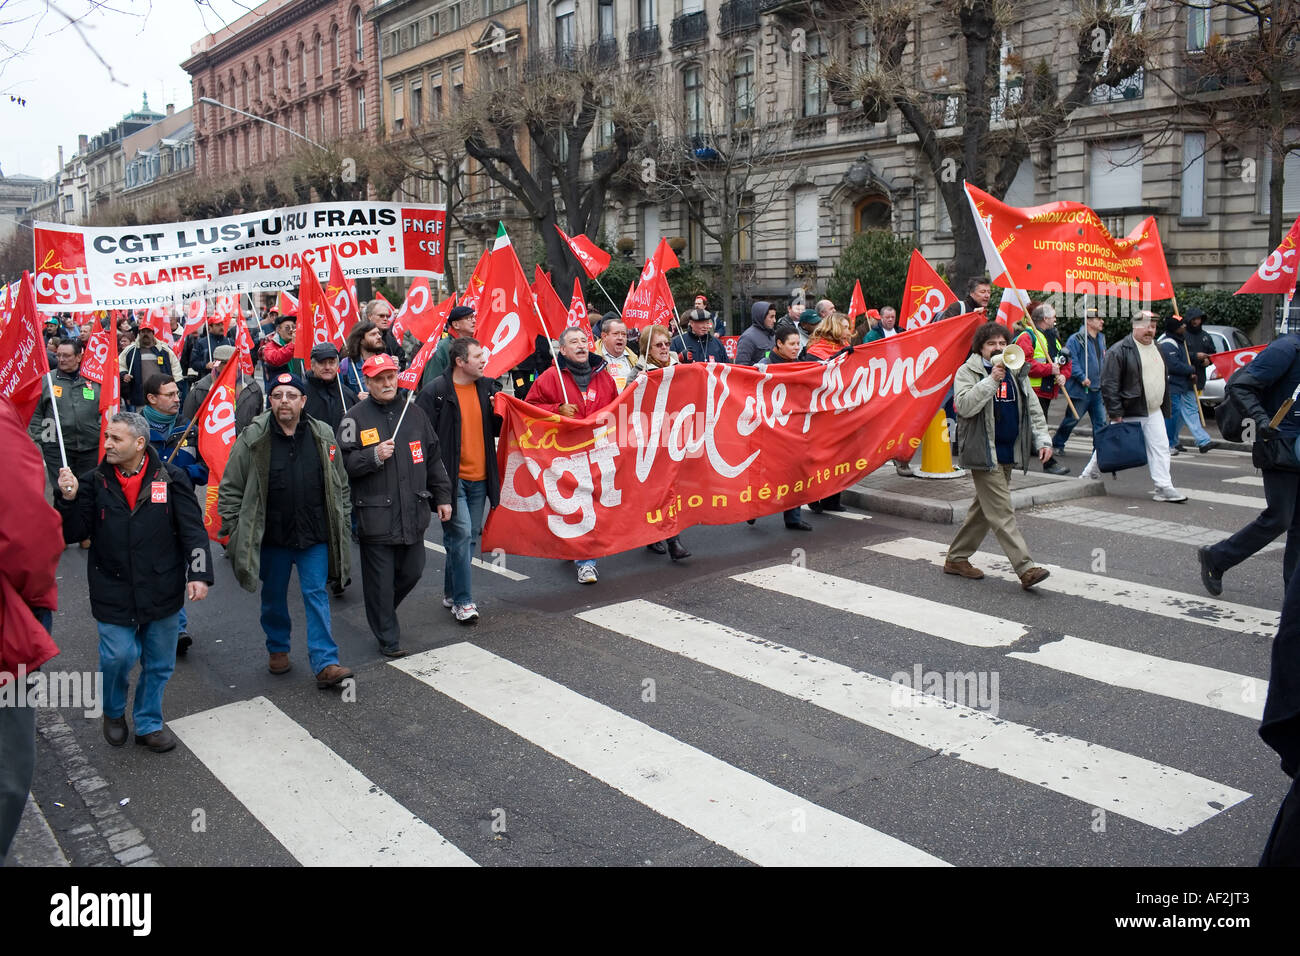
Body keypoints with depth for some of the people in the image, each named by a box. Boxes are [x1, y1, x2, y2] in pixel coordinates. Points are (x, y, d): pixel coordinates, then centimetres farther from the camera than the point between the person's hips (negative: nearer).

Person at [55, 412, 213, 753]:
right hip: (113, 592, 0)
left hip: (162, 591, 0)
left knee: (159, 662, 10)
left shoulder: (171, 478, -4)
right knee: (118, 656, -5)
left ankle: (149, 723, 31)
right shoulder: (94, 482, 1)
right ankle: (113, 712, 27)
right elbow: (74, 533, 1)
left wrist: (199, 574, -14)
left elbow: (193, 530, -5)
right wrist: (69, 500, -16)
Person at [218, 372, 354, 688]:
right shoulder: (252, 439, -5)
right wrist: (234, 529, -2)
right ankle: (277, 649, 37)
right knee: (273, 597, 15)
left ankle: (325, 664, 0)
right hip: (272, 537, 0)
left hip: (315, 535, 0)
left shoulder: (323, 435, 0)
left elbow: (340, 485, 10)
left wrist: (343, 525, 9)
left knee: (317, 595, -1)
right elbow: (230, 488, 1)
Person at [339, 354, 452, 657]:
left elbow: (433, 459, 17)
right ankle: (388, 638, 16)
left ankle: (382, 611, 41)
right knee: (380, 580, 2)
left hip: (413, 513, 5)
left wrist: (442, 496, 15)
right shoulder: (355, 418, -3)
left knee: (412, 572, 14)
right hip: (375, 516, -4)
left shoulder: (414, 413, 11)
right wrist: (374, 456, -20)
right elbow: (344, 463, -7)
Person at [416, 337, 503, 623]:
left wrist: (501, 413, -6)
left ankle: (452, 593, 26)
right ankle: (462, 601, -1)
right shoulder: (436, 392, -8)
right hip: (451, 478, -6)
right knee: (461, 533, -11)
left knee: (470, 536, 11)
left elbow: (497, 430, 16)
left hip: (480, 477, 6)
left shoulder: (487, 387, 9)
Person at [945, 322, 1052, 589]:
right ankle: (1025, 568, -12)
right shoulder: (967, 371, -4)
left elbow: (1033, 408, 18)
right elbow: (964, 405, -19)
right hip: (984, 453, -7)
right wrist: (991, 380, -23)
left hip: (1008, 452, 7)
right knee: (1002, 512, -10)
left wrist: (1043, 439, 8)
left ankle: (956, 558, 24)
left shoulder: (1017, 372, 15)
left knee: (984, 508, 13)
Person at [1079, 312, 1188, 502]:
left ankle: (1164, 488, 2)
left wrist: (1165, 409, 19)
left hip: (1154, 412, 7)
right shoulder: (1119, 351, -12)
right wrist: (1115, 413, -20)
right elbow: (1109, 384, -16)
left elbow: (1164, 380, 24)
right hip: (1128, 413, -7)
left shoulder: (1157, 349, 15)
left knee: (1160, 448, -1)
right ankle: (1087, 476, 21)